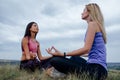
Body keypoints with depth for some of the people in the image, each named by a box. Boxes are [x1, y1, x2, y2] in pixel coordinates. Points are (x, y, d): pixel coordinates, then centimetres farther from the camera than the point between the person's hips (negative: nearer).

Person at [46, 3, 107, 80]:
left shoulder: (92, 23, -7)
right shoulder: (97, 25, 21)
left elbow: (86, 49, -18)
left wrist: (63, 54, -19)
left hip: (95, 68, -10)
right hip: (98, 67, 10)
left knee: (55, 61, -17)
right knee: (74, 58, 36)